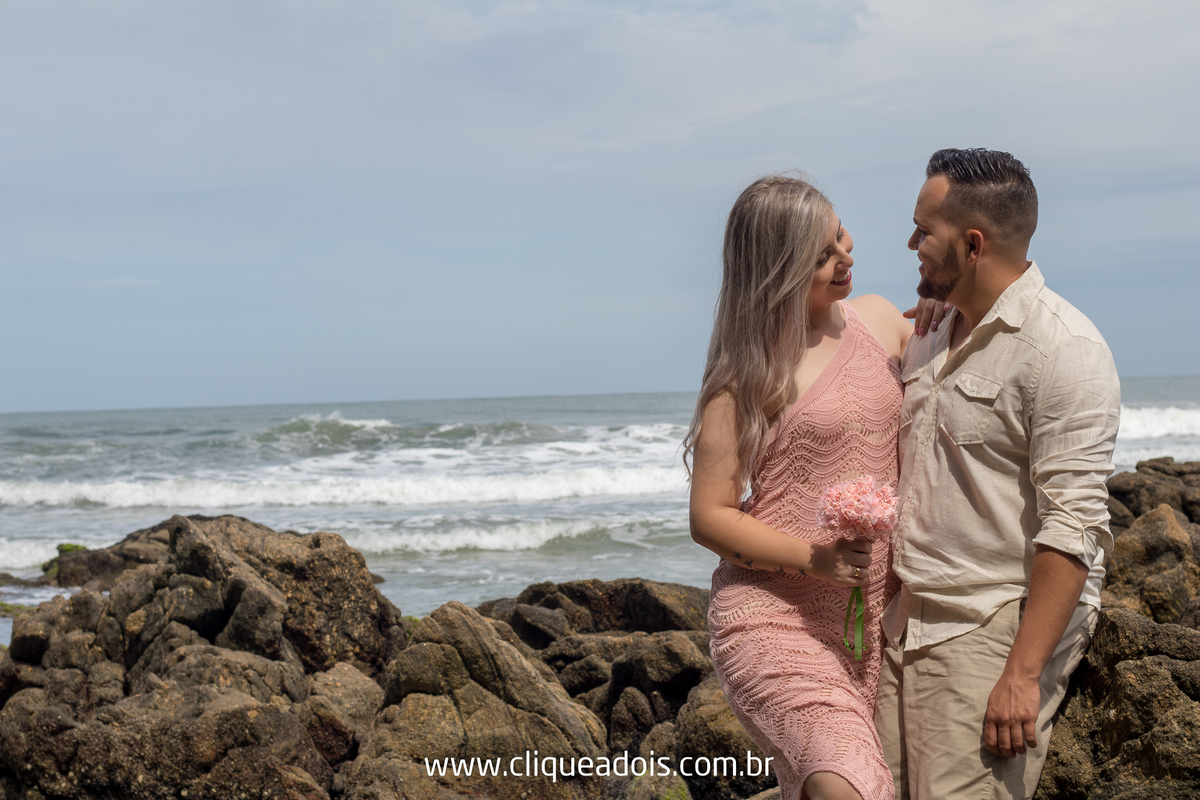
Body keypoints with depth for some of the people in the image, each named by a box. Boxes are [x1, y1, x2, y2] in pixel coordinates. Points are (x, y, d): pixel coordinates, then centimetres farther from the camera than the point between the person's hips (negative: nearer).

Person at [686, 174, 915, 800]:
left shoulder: (879, 320, 11)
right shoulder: (748, 373, -5)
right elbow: (709, 518, -5)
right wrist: (815, 558, -19)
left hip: (873, 619, 6)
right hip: (775, 619, -6)